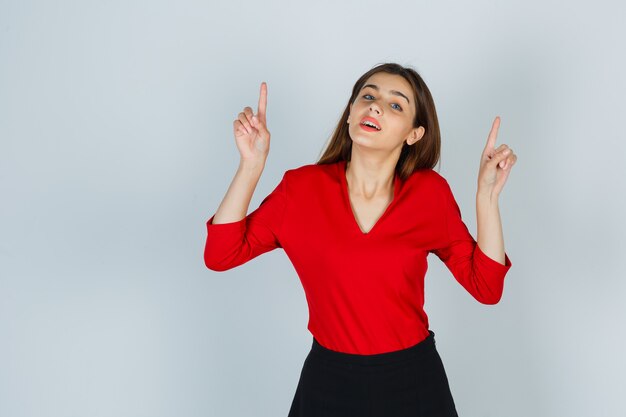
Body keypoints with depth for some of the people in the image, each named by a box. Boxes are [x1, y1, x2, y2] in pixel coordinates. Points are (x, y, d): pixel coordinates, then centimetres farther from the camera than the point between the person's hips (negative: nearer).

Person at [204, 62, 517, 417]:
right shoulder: (303, 186, -7)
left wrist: (487, 194, -13)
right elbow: (220, 255, -10)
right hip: (328, 382, 0)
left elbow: (486, 287, -5)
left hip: (414, 380, 0)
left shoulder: (431, 192, -7)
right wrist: (251, 165, -16)